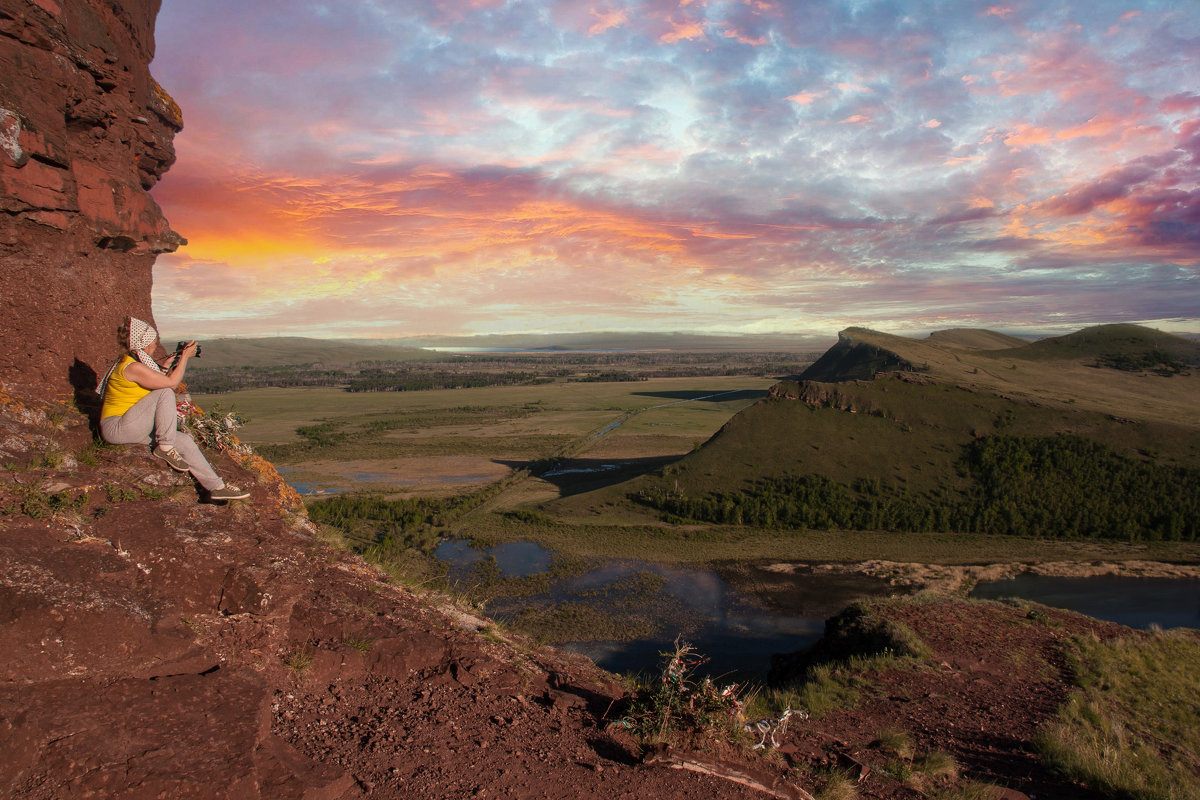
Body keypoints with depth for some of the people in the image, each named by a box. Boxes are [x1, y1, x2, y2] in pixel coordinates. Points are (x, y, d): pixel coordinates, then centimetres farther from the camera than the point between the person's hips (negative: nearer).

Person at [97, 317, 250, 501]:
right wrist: (185, 357, -10)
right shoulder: (133, 367, -20)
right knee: (165, 393, -23)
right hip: (116, 428, -10)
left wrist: (179, 359, 13)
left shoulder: (134, 362, 12)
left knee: (185, 441, -1)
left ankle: (216, 486, -1)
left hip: (134, 428, 10)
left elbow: (166, 378, 19)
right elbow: (171, 383, -18)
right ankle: (165, 448, -15)